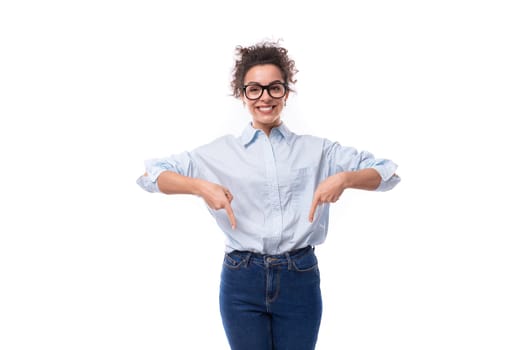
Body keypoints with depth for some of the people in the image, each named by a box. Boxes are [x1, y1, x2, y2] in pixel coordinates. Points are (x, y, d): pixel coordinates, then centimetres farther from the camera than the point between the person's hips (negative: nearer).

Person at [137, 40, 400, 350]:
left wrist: (344, 178, -13)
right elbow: (150, 174, 3)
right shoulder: (221, 153, 6)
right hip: (242, 280, 0)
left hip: (300, 279, 1)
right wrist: (201, 186, -14)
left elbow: (388, 173, 7)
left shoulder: (316, 150, 8)